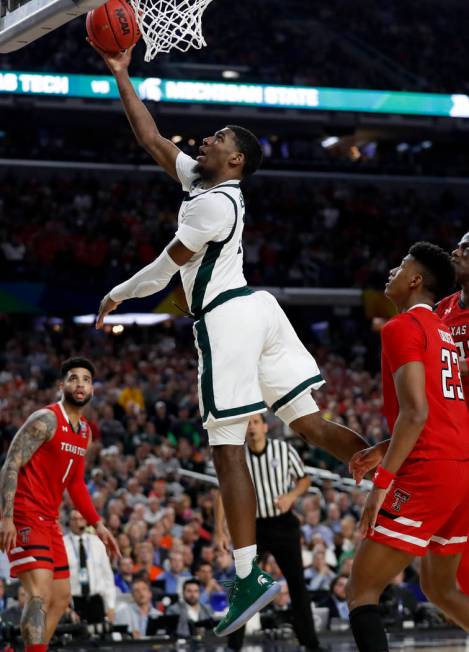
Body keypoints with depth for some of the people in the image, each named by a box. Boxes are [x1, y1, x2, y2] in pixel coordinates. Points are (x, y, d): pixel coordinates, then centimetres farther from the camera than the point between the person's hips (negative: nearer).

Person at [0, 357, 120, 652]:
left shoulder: (85, 431, 14)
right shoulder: (46, 419, -13)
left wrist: (98, 524, 16)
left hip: (49, 519, 10)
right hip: (25, 515, -9)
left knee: (61, 597, 12)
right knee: (41, 593, -20)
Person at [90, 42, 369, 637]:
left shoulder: (215, 203, -12)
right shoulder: (201, 181, 16)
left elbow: (166, 268, -8)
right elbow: (151, 139, 22)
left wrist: (119, 294, 8)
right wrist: (121, 77, 22)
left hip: (226, 318, -10)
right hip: (255, 308, 10)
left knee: (227, 447, -10)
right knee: (310, 424, 6)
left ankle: (248, 576, -15)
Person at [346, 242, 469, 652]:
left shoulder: (403, 327, -6)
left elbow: (416, 411, -17)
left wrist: (382, 482, -20)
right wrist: (384, 453, 25)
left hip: (429, 472, -9)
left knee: (362, 590, -5)